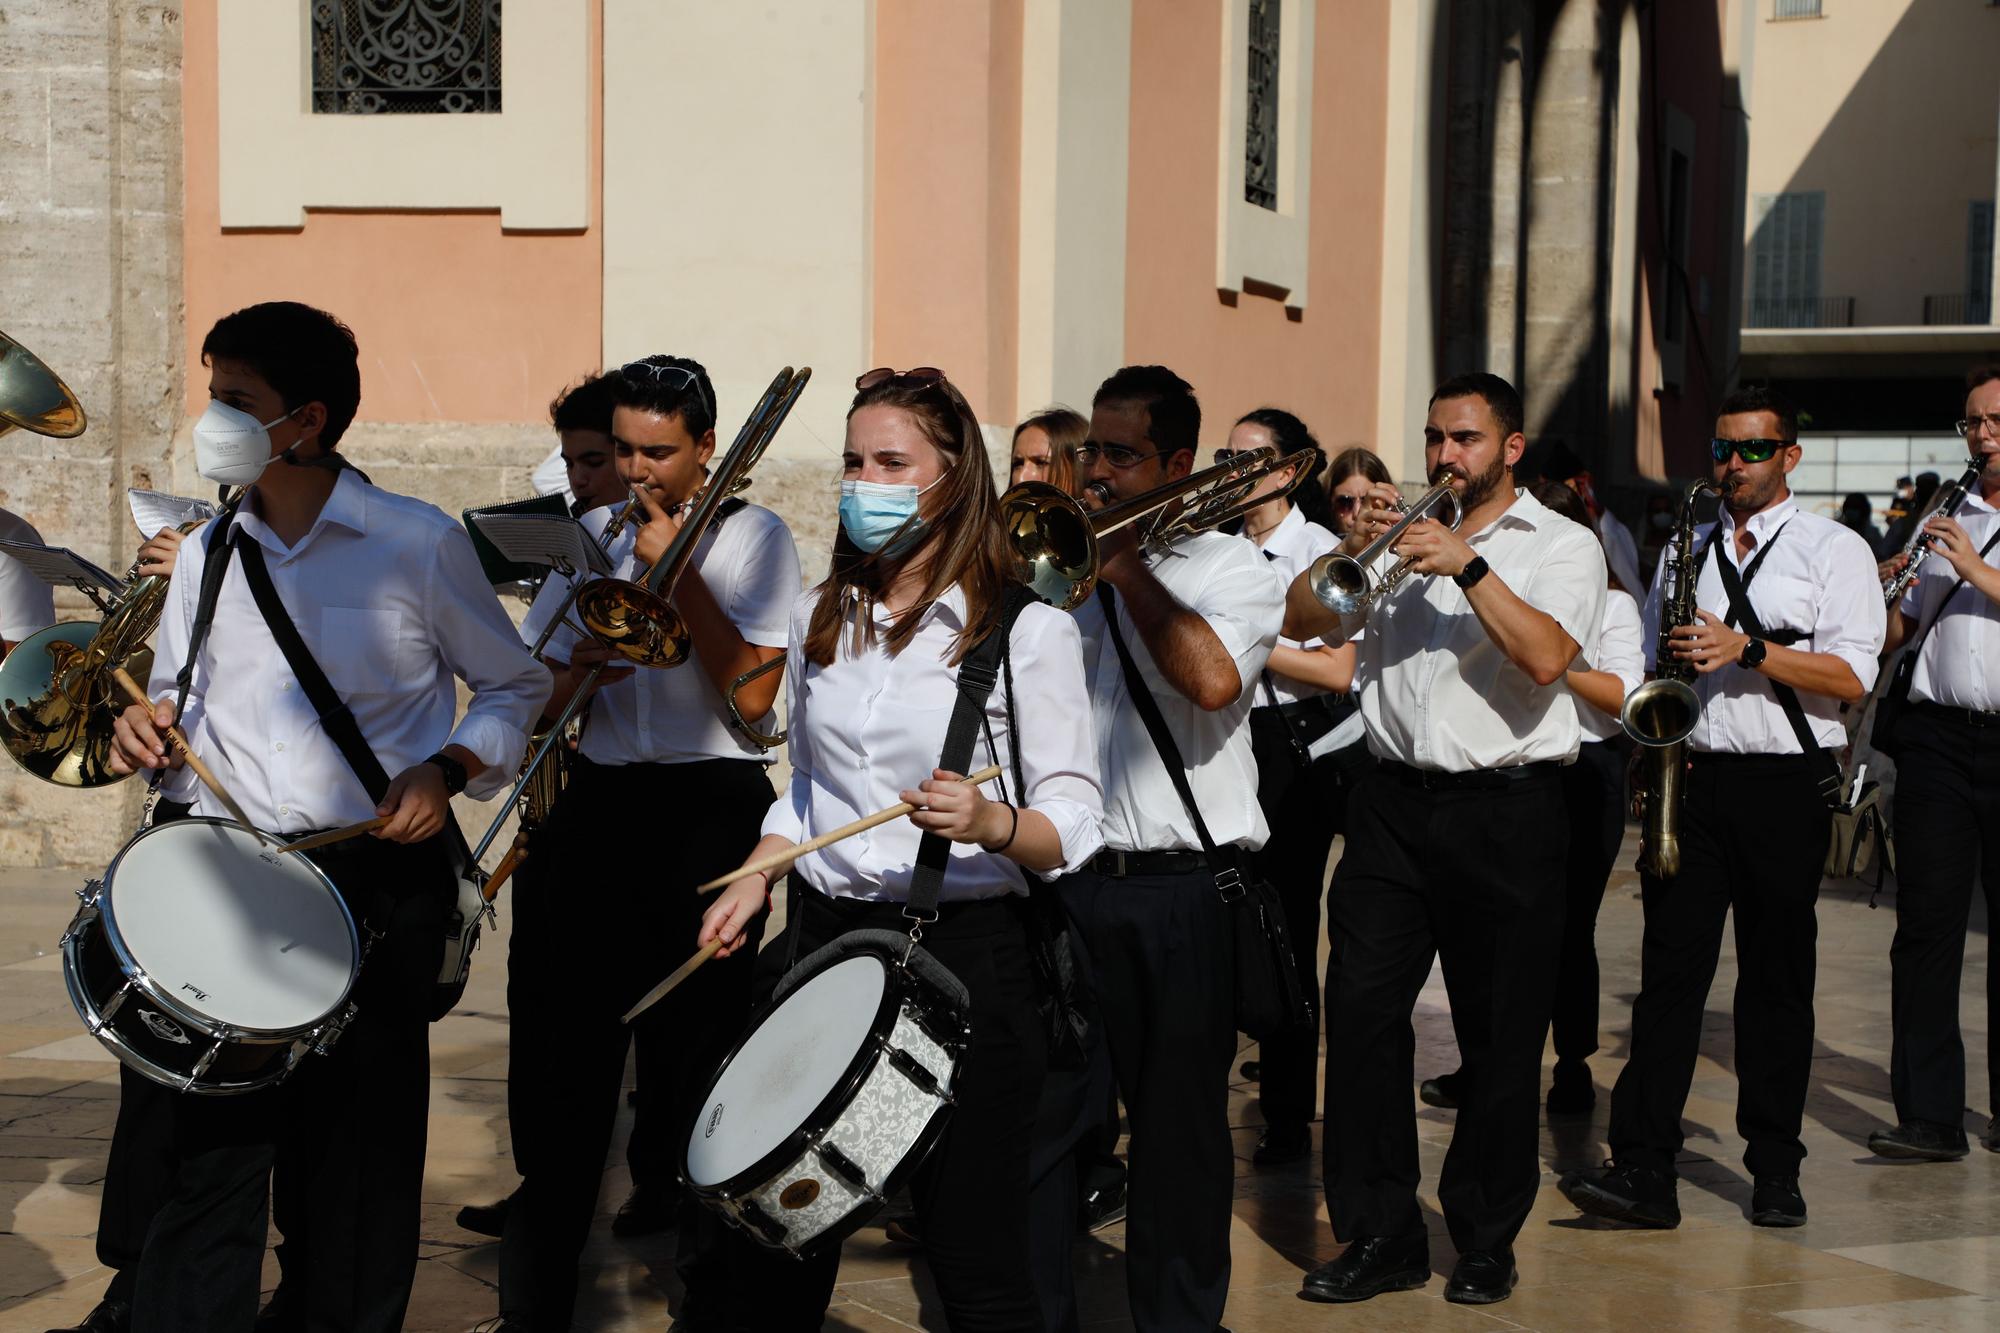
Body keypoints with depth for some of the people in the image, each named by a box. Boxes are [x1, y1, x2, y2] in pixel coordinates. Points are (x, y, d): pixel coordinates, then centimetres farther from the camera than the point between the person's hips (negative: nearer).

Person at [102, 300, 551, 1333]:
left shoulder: (419, 545, -3)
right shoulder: (206, 557, 10)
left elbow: (516, 686, 6)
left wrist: (448, 769, -10)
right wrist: (148, 732, -2)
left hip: (381, 874, -3)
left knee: (360, 1141, 6)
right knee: (212, 1140, -3)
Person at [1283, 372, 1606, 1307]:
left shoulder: (1562, 546, 5)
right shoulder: (1405, 533, 16)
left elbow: (1545, 656, -14)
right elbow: (1303, 618, 7)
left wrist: (1469, 567, -19)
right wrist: (1353, 547, -8)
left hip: (1505, 810, -3)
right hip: (1394, 801, 3)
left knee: (1500, 1036, 3)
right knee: (1361, 1010, -3)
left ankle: (1486, 1240, 17)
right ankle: (1381, 1235, 6)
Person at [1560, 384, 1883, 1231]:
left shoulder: (1834, 550, 4)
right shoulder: (1685, 547, 16)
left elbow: (1851, 677, -7)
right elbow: (1651, 665, 19)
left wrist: (1747, 649, -16)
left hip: (1786, 785, -3)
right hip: (1691, 775, 3)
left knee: (1776, 979, 4)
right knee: (1670, 969, -4)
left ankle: (1775, 1171, 14)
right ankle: (1644, 1170, -6)